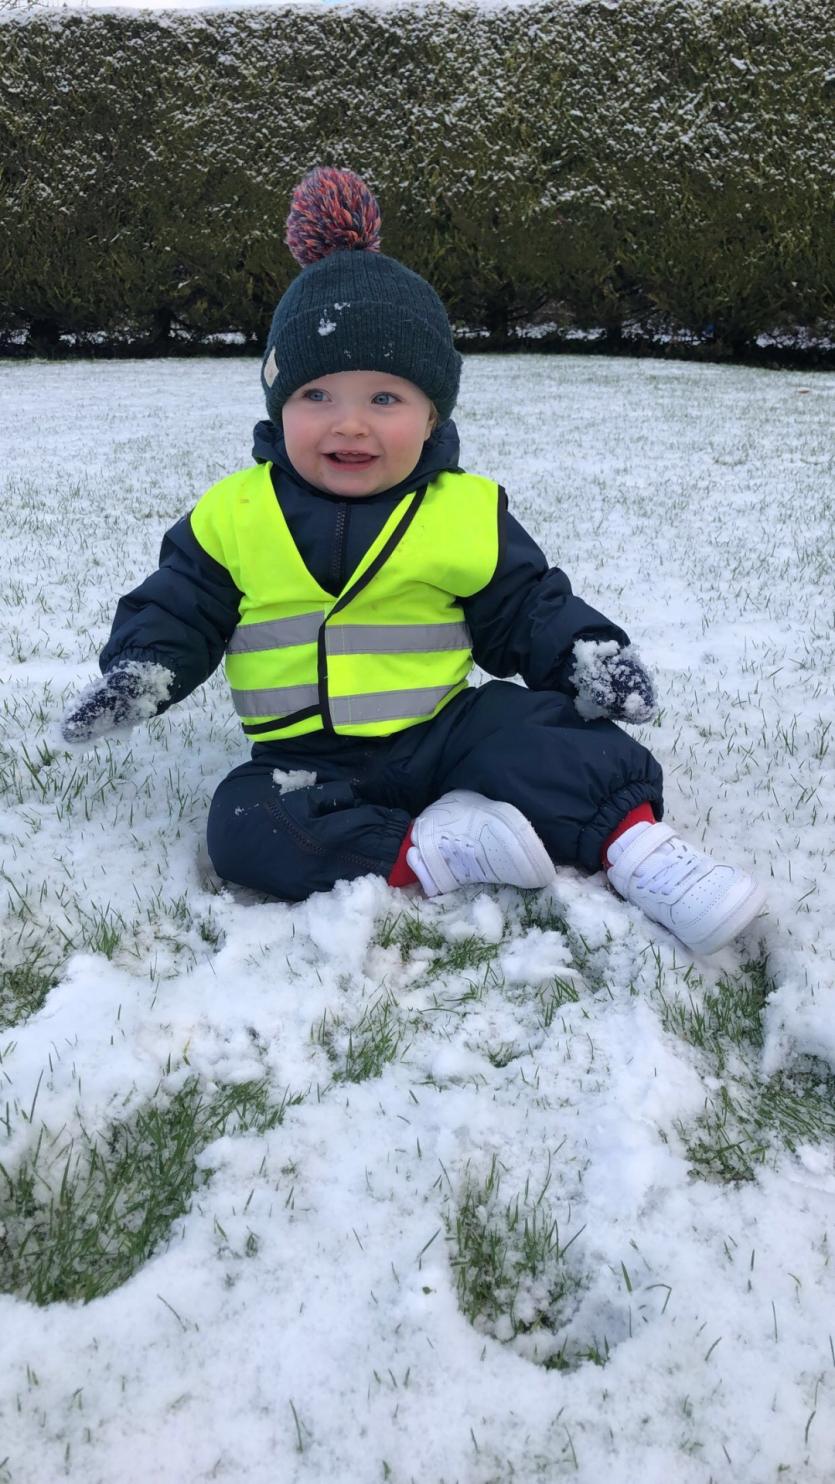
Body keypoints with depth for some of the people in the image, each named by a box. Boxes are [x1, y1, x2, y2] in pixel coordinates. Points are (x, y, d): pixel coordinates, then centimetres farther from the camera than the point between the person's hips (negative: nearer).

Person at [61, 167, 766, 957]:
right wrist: (140, 668, -10)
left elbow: (528, 608, 8)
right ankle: (427, 855, -29)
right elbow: (178, 610, 8)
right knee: (245, 825, -26)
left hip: (443, 732, -1)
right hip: (309, 759, 1)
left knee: (535, 732, -26)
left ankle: (637, 847, -22)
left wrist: (585, 653, -8)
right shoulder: (234, 516, 0)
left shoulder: (467, 513, 0)